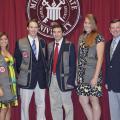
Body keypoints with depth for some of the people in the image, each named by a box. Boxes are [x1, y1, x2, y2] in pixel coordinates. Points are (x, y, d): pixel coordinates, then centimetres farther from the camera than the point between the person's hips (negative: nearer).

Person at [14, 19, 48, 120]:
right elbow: (17, 61, 1)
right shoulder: (20, 42, -2)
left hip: (41, 78, 3)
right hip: (26, 78, -3)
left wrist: (45, 73, 7)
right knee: (25, 104, 6)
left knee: (41, 104, 10)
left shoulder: (43, 42, 8)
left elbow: (45, 59, 13)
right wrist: (20, 74, 0)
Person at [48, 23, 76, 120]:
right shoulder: (50, 45, 9)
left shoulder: (69, 45, -6)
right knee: (54, 106, 14)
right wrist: (48, 77, 4)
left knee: (67, 105, 5)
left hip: (64, 79, -5)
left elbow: (73, 65, -8)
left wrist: (70, 81, -14)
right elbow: (49, 63, 12)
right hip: (52, 78, 5)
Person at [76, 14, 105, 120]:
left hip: (93, 73, -6)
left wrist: (95, 77, -16)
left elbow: (100, 58, -10)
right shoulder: (81, 37, 13)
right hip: (82, 74, 6)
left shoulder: (98, 37, -5)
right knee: (83, 100, 8)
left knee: (94, 101, 2)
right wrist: (77, 74, 10)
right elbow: (79, 57, 14)